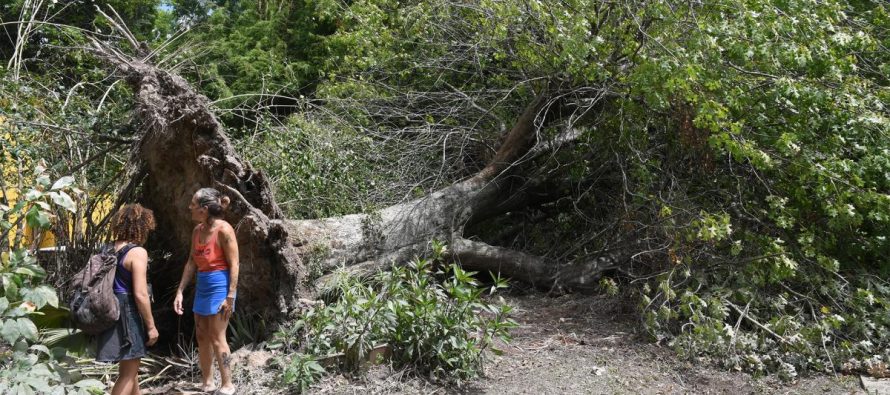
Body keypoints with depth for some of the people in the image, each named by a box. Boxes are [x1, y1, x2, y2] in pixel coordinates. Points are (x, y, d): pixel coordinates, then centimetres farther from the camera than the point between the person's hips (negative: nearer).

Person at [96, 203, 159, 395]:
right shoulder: (137, 252, -16)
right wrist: (151, 326, -12)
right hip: (129, 314, -8)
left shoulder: (111, 249, 7)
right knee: (128, 373, 3)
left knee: (130, 367, 22)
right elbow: (140, 294, -20)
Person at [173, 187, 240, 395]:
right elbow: (191, 263, 12)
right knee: (202, 337, 14)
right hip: (202, 285, 8)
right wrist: (180, 291, 9)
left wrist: (230, 296, -19)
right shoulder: (197, 230, 6)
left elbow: (234, 265, -16)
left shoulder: (223, 229, -17)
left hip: (219, 285, -8)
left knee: (217, 338, -2)